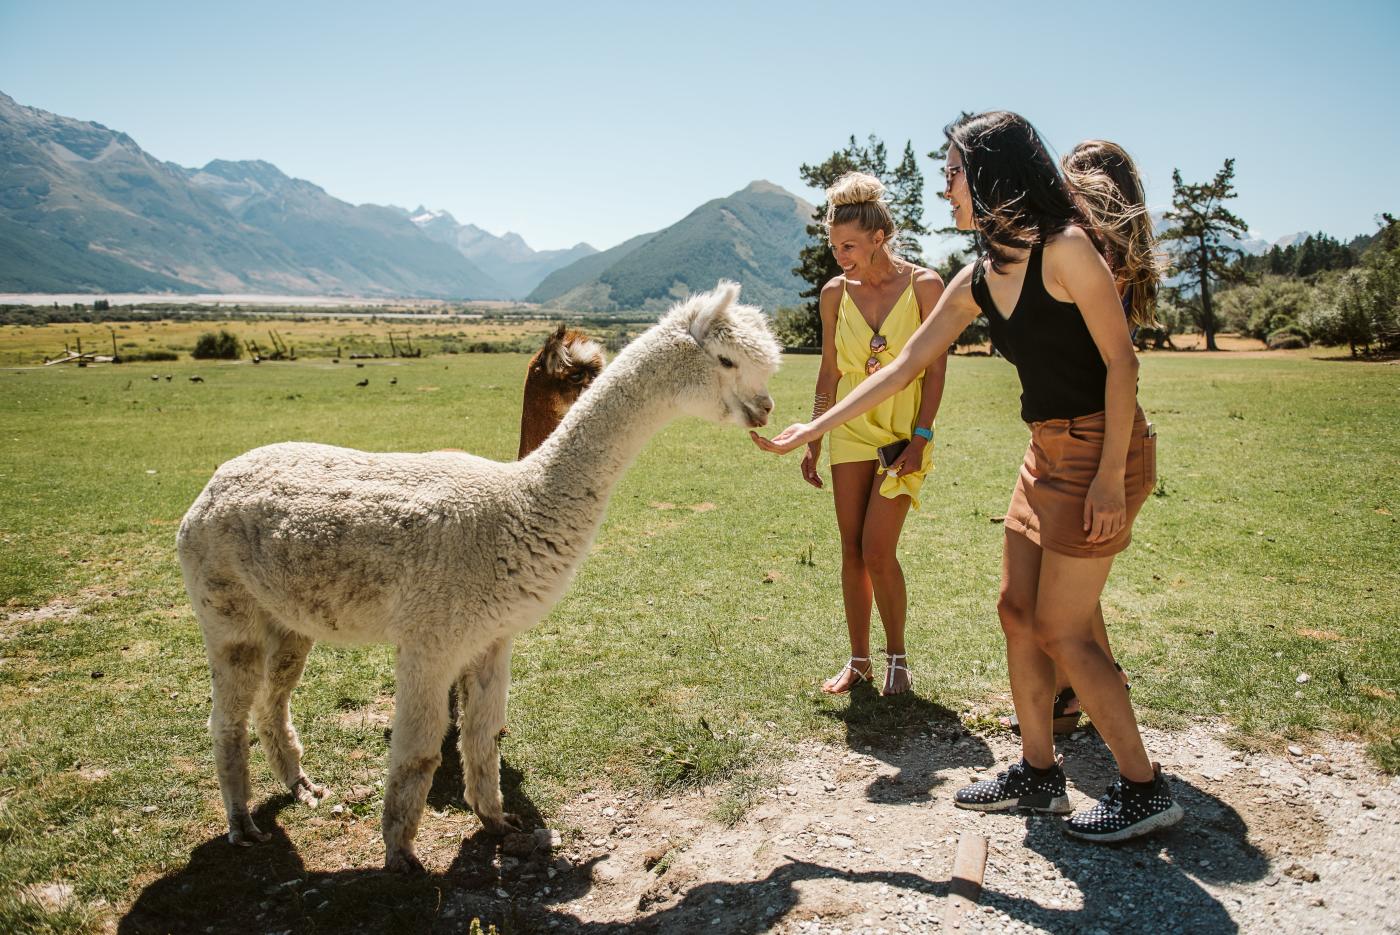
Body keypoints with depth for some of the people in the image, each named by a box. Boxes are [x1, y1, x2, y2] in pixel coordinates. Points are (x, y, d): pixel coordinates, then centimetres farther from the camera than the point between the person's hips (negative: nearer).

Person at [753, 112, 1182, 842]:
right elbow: (903, 366, 11)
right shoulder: (978, 281, 8)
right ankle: (1038, 773, 26)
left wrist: (1111, 476, -19)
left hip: (1100, 452, -8)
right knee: (1017, 614, 11)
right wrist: (809, 432, 10)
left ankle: (1144, 788, 13)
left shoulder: (1065, 250, -16)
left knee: (1061, 631, -4)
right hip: (1046, 452, 8)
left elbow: (1121, 359, -16)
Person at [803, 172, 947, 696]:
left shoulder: (924, 286, -7)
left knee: (877, 552, -9)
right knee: (852, 550, 5)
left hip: (903, 434, -3)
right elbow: (828, 372, 8)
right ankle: (858, 660, 19)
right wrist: (813, 442, 7)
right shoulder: (835, 293, 2)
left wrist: (920, 438, -13)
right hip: (851, 431, 4)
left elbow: (935, 368, -6)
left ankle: (897, 657, 13)